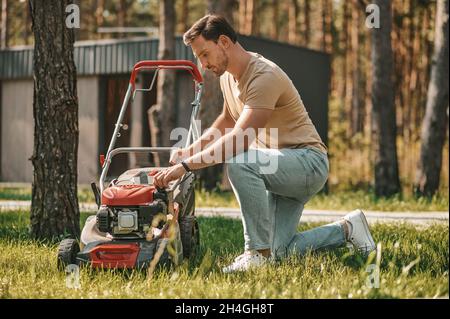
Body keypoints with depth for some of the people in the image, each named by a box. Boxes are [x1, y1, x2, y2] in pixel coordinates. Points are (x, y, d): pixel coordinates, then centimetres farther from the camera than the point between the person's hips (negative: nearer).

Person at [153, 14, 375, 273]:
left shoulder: (264, 76, -24)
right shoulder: (228, 76, 6)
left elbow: (239, 140, -34)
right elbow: (226, 121, 26)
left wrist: (186, 165, -35)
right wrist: (189, 151, 13)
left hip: (309, 161, -9)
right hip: (281, 166, 9)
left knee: (240, 162, -35)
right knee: (280, 252, 2)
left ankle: (258, 251, -23)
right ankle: (345, 230, 22)